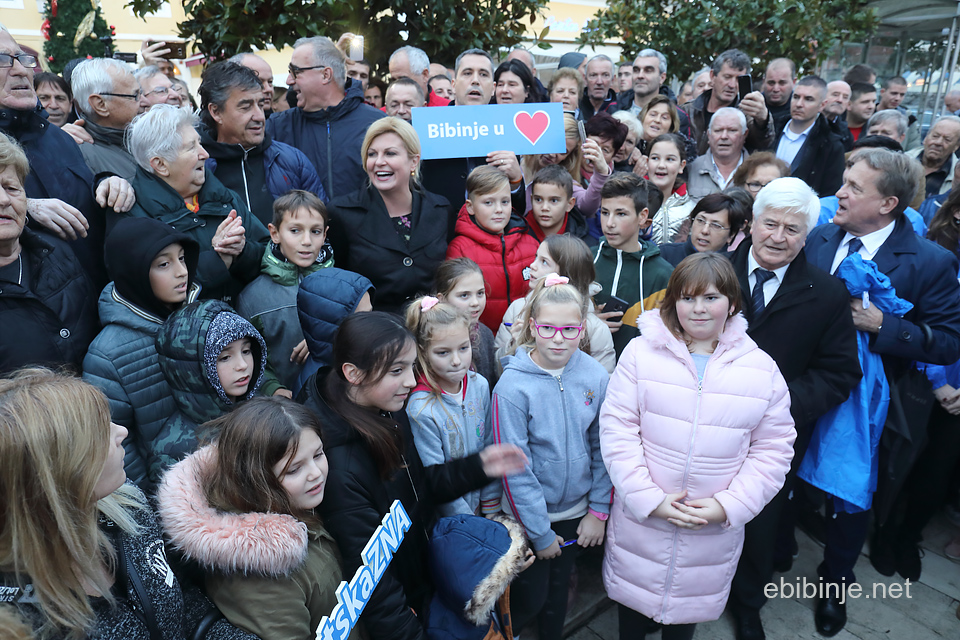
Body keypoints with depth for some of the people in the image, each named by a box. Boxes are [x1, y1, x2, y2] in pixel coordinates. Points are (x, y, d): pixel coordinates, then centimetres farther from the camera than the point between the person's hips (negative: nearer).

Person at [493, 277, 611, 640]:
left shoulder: (596, 376, -11)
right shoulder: (513, 386, -22)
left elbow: (603, 450, -2)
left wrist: (598, 511, -2)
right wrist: (540, 533, -12)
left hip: (576, 510, 3)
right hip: (529, 515, -3)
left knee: (559, 589, 23)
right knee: (530, 598, 11)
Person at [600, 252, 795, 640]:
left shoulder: (762, 369, -3)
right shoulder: (641, 353, -8)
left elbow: (773, 449, -1)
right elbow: (617, 429, -10)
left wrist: (729, 505, -12)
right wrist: (649, 498, -16)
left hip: (715, 528, 1)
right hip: (641, 518, -1)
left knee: (689, 607, 21)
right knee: (633, 595, 20)